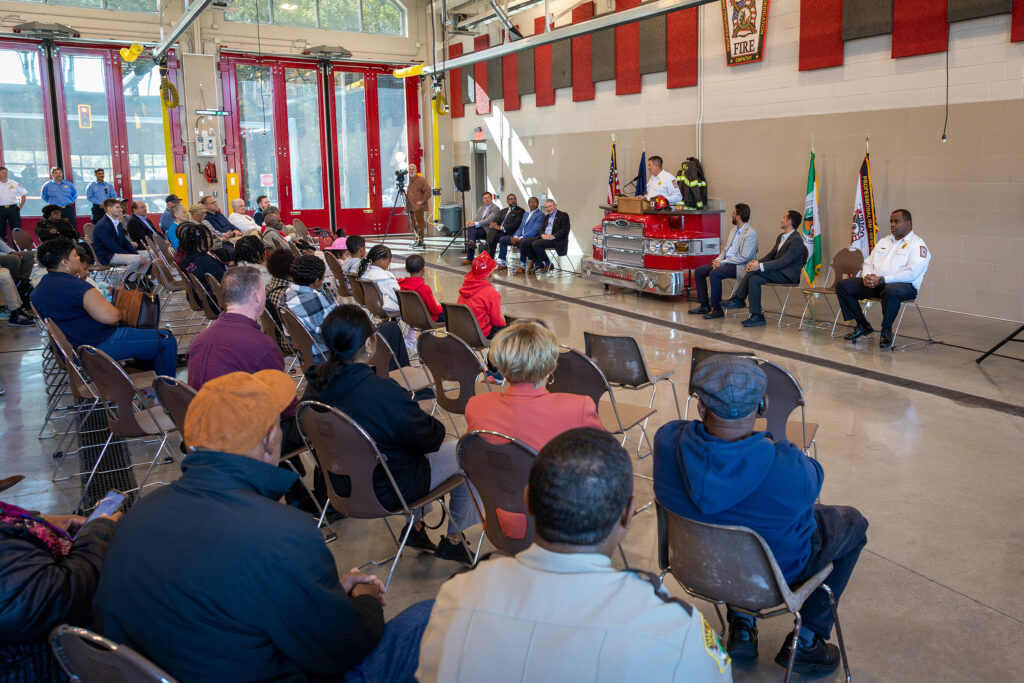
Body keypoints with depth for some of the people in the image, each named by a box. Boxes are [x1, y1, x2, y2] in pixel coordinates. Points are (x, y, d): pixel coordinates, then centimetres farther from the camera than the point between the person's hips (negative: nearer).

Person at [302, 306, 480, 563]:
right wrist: (437, 428, 3)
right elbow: (429, 437, -21)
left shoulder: (316, 385, -10)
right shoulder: (383, 392, -34)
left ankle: (415, 526, 36)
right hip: (386, 492, -7)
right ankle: (454, 541, 25)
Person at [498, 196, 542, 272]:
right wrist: (515, 237, -3)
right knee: (502, 239, -2)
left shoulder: (540, 214, -4)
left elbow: (535, 230, -15)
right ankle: (503, 264, -4)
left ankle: (523, 266, -33)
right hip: (520, 237, 8)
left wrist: (520, 238, -21)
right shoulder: (526, 215, 24)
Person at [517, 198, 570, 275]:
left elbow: (565, 230, -10)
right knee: (523, 242, -11)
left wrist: (553, 236, -22)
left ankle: (547, 264, -10)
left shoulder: (563, 215, 1)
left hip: (556, 240, -8)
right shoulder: (547, 216, 25)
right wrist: (542, 234, -6)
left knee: (536, 244, -31)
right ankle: (538, 264, -9)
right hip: (544, 237, 8)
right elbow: (542, 229, 19)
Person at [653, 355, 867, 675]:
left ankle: (741, 626, 36)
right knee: (853, 524, 23)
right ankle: (806, 642, 29)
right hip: (777, 570, -3)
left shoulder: (666, 441, -29)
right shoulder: (790, 470, -39)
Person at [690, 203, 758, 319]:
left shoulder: (750, 233, -13)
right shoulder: (734, 230, 16)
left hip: (739, 266, -9)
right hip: (726, 261, 9)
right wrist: (718, 260, -1)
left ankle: (717, 309, -23)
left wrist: (722, 262, -18)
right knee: (698, 271, -3)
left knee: (714, 274, -32)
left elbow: (744, 257, -19)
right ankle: (704, 306, 1)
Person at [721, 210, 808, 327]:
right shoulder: (781, 237, 18)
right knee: (754, 279, -15)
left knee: (754, 271, -24)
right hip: (778, 273, 9)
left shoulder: (796, 241, -14)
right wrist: (756, 262, -3)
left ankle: (738, 299, -14)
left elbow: (783, 262, -22)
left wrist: (760, 266, -26)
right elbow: (771, 255, 18)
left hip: (789, 276, -9)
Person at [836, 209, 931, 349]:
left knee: (891, 291, -43)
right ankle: (862, 325, 1)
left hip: (905, 285, -7)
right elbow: (868, 262, 21)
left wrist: (882, 279, -21)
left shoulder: (918, 244, -2)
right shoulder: (883, 241, 23)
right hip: (873, 284, 7)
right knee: (843, 285, -8)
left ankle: (886, 331, -20)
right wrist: (867, 276, -5)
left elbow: (912, 272, -16)